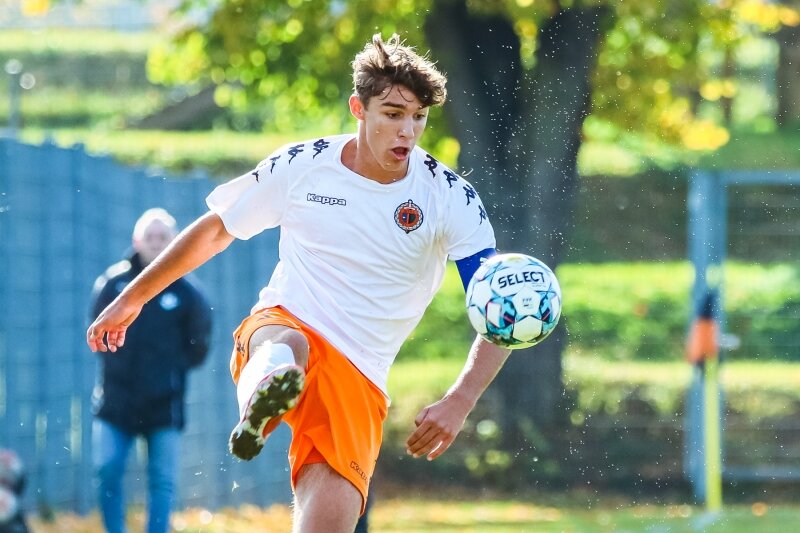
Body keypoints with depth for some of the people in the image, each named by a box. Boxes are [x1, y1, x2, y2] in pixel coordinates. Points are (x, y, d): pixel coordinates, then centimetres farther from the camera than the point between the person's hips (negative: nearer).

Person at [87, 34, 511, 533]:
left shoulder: (451, 198, -5)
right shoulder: (302, 165, 0)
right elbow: (215, 230, 16)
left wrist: (459, 403, -23)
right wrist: (133, 298, 24)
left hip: (358, 378, 0)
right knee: (285, 350, -39)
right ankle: (263, 398, -69)